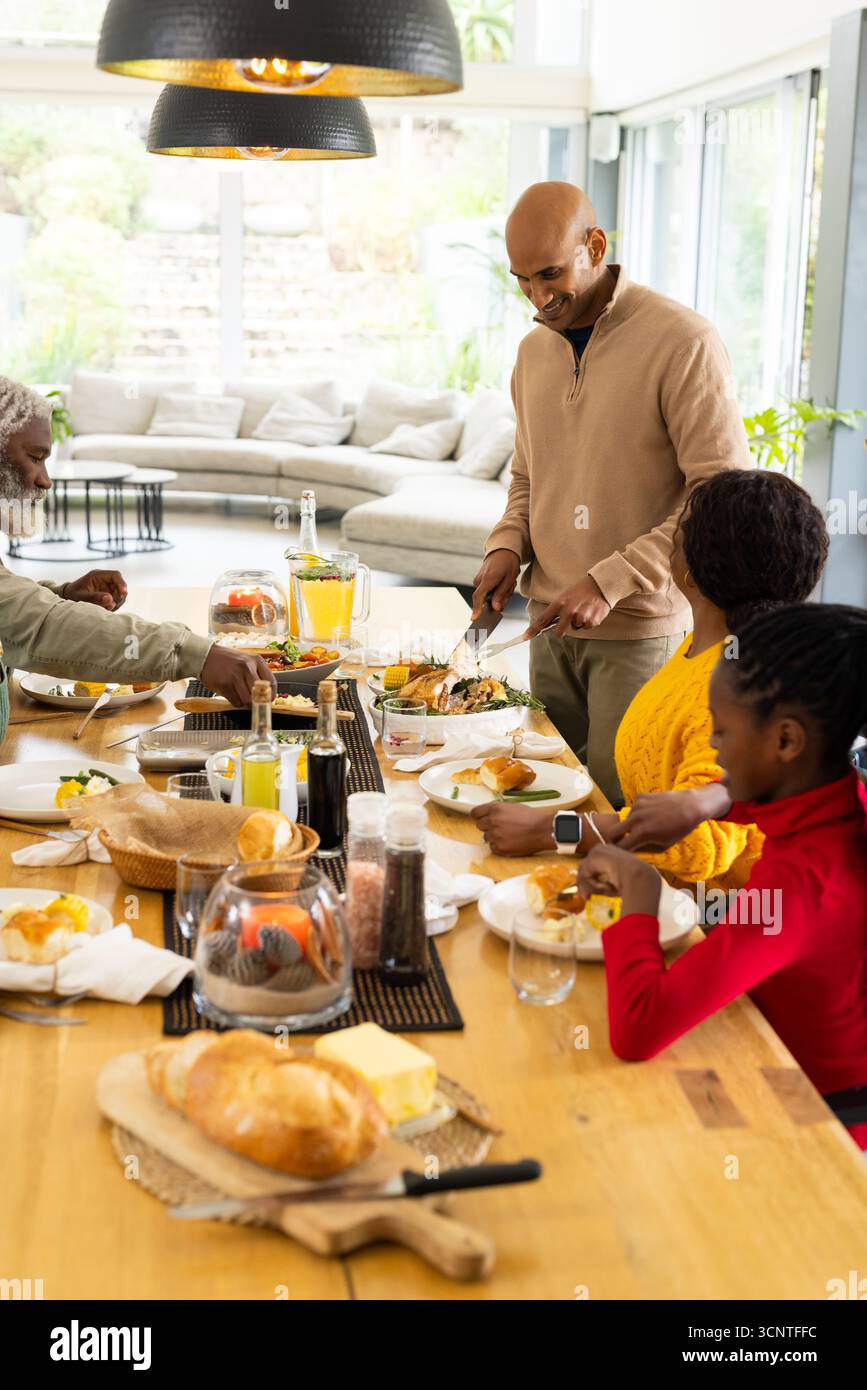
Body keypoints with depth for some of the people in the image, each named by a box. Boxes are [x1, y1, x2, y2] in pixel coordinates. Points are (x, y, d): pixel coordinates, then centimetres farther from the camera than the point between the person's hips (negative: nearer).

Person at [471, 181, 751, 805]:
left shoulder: (683, 342, -12)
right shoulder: (534, 350, 11)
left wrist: (611, 580, -21)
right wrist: (508, 545, 3)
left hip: (643, 633, -6)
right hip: (553, 625, 6)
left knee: (620, 809, -4)